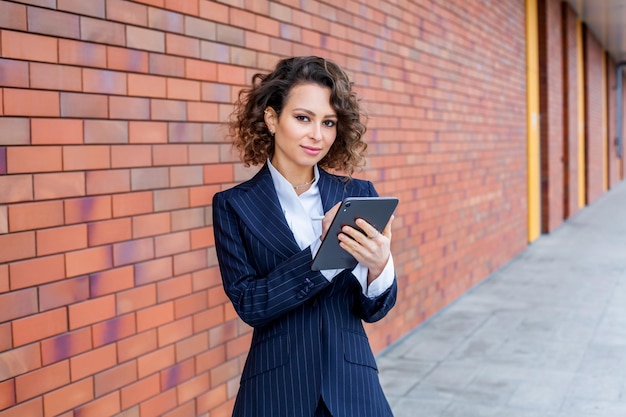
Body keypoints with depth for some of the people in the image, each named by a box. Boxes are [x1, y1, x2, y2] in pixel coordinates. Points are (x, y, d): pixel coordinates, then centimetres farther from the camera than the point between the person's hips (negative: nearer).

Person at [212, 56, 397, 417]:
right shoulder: (235, 205, -5)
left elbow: (374, 310, -1)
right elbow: (249, 304, -11)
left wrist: (379, 265, -22)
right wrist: (321, 251, -22)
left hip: (353, 385, 2)